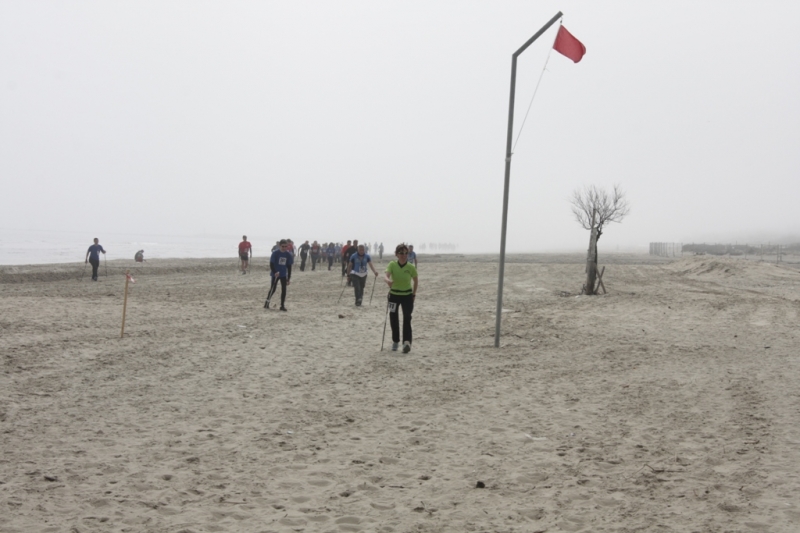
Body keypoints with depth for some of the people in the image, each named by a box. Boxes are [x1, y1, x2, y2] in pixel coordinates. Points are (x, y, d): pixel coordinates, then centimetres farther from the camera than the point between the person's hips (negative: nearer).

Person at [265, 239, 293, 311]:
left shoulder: (288, 254, -1)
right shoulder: (275, 253, -12)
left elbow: (289, 267, 5)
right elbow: (271, 264, -12)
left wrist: (289, 278, 4)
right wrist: (275, 272, -28)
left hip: (284, 275, 4)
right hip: (275, 274, -4)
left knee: (284, 289, 1)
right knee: (273, 288, -2)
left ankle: (282, 306, 9)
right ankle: (267, 303, 14)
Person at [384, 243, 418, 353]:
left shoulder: (411, 267, -11)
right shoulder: (392, 265, -11)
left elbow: (416, 281, 6)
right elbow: (386, 276, -28)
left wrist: (414, 294, 5)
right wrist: (388, 281, -50)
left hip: (407, 295, -1)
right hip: (394, 295, 1)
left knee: (407, 318, -15)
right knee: (393, 319, 7)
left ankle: (407, 342, -23)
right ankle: (395, 341, 26)